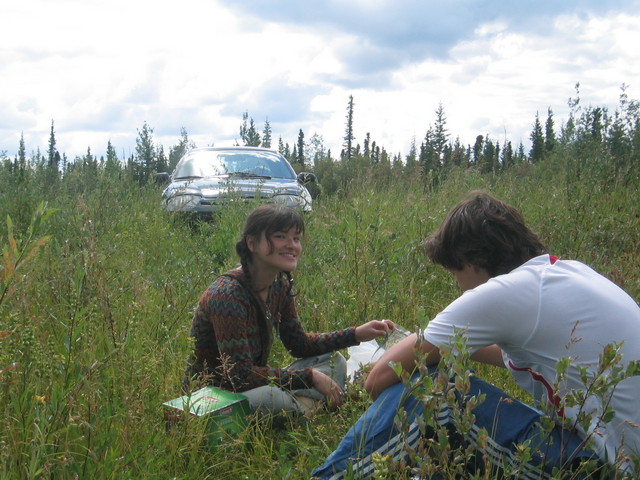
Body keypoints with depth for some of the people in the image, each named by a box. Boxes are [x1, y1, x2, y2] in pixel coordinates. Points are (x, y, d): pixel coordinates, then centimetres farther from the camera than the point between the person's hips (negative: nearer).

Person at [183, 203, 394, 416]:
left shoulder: (280, 285, 1)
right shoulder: (228, 295, -26)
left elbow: (299, 343, 11)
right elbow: (240, 375, -29)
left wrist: (356, 334, 0)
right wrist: (311, 376, -24)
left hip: (254, 385, 9)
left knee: (334, 362, 5)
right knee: (270, 396, -38)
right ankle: (308, 405, -8)